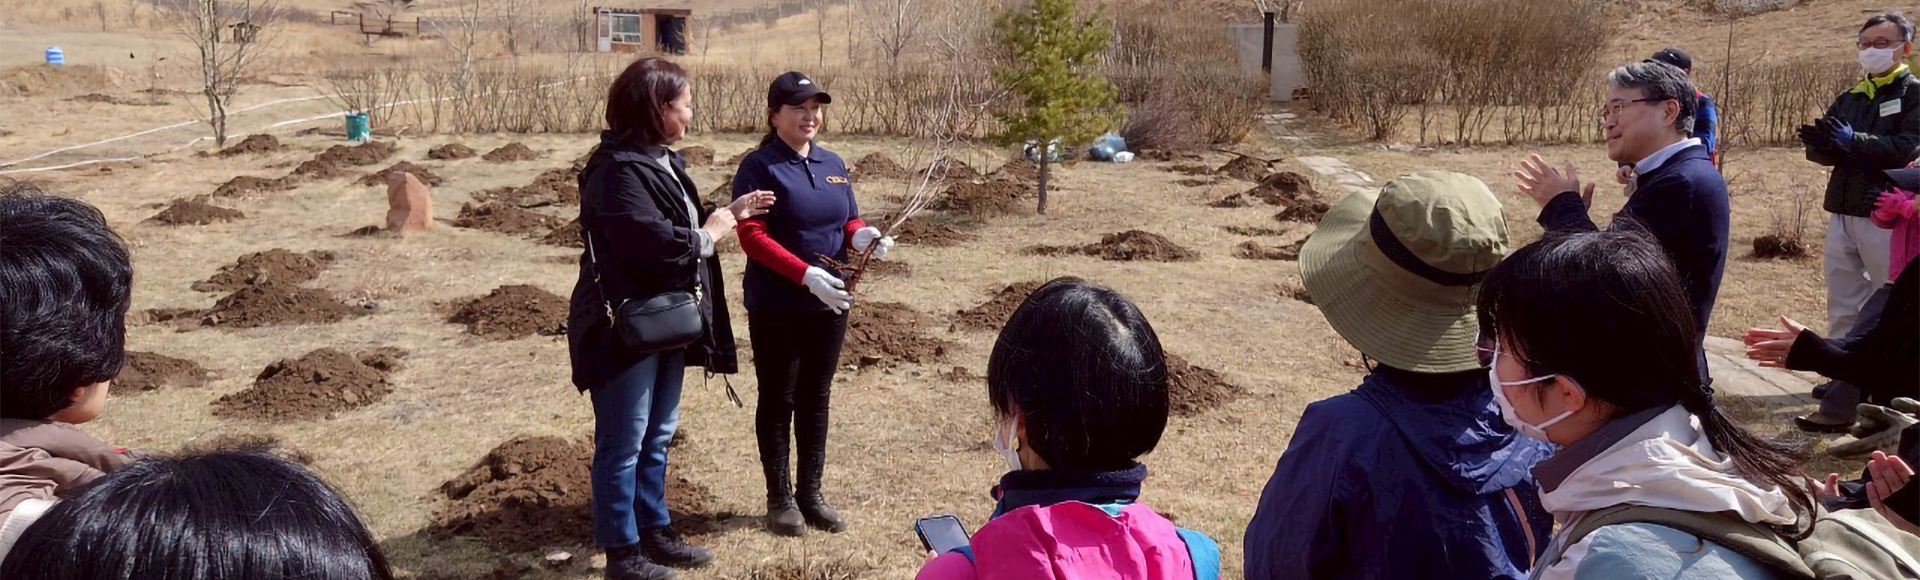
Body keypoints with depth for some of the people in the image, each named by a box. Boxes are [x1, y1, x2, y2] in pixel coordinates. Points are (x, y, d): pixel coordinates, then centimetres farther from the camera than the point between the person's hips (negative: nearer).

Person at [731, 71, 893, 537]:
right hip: (776, 307, -5)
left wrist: (863, 235, -9)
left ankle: (812, 492, 24)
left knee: (816, 397, 13)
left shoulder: (833, 165, 10)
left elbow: (848, 222, 16)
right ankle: (780, 498, 16)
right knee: (778, 399, 6)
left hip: (829, 305, 6)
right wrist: (807, 275, -26)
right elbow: (752, 236, -17)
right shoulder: (759, 167, -9)